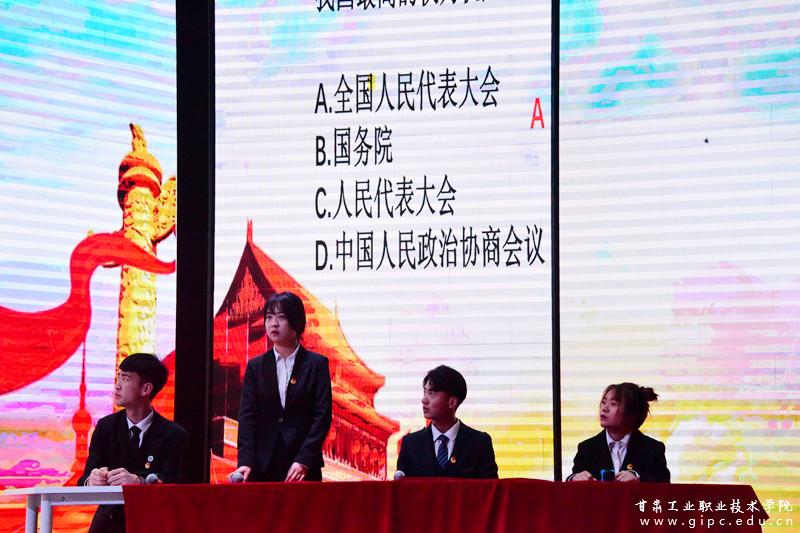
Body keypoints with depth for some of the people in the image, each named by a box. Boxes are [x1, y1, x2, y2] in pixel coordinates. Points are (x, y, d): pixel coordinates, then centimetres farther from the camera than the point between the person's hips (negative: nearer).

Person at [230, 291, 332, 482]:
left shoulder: (316, 364, 3)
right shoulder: (256, 366, 10)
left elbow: (322, 416, -3)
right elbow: (247, 416, 2)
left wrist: (303, 461, -15)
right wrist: (245, 462, -12)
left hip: (304, 468, -2)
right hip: (263, 468, 2)